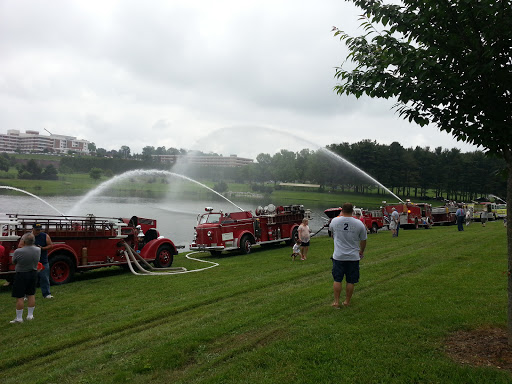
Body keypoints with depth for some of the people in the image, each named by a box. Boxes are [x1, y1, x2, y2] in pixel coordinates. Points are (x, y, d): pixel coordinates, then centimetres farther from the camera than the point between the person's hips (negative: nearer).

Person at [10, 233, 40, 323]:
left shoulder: (18, 252, -22)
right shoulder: (38, 250, -7)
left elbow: (13, 262, -4)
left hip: (21, 275, -5)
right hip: (33, 274, 5)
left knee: (19, 297, 4)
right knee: (31, 295, 15)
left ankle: (19, 318, 9)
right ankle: (30, 315, 23)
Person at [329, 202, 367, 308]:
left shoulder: (334, 221, -5)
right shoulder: (359, 224, -7)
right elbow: (363, 240, 4)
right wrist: (361, 251, 23)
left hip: (338, 256, 0)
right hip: (353, 257, 0)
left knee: (337, 280, 8)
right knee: (350, 281, 10)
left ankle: (336, 302, 10)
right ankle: (347, 301, 18)